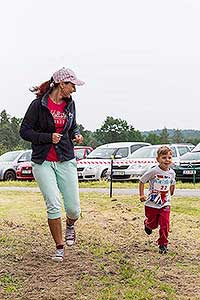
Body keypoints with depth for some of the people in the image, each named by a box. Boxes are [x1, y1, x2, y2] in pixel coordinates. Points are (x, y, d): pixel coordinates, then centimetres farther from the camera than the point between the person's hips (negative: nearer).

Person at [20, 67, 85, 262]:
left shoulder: (69, 104, 8)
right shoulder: (38, 105, -7)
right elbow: (24, 131, -6)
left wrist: (76, 135, 2)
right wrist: (48, 138, -17)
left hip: (66, 160, 4)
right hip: (43, 162, -4)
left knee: (73, 208, -1)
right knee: (53, 205, -11)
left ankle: (70, 225, 36)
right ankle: (60, 247, 7)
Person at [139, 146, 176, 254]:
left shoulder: (172, 172, -2)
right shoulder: (154, 171, -17)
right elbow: (142, 181, -8)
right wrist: (141, 195, -11)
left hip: (165, 204, 3)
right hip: (152, 204, -3)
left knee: (165, 225, -6)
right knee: (153, 224, 13)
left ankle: (163, 244, 10)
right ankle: (147, 224, 49)